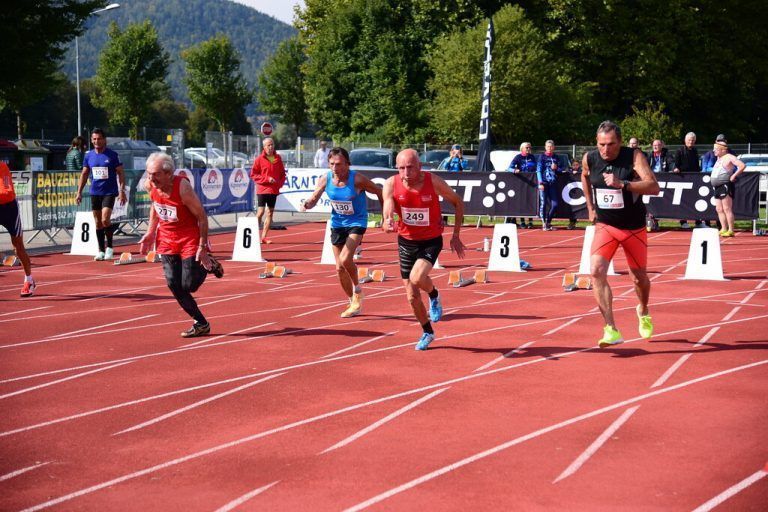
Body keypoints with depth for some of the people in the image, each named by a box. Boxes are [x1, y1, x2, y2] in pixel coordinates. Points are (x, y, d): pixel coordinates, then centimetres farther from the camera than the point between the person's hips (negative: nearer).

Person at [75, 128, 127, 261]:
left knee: (105, 220, -17)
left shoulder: (112, 155, -5)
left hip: (109, 192, -4)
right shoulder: (88, 156, 6)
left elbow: (120, 173, -3)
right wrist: (79, 192, 9)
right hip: (95, 193, 4)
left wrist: (122, 191, -11)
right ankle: (101, 251, 14)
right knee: (98, 223, 7)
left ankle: (109, 247, 2)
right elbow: (84, 174, 14)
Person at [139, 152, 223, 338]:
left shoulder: (182, 187, -28)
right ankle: (200, 324, 15)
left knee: (188, 285, -6)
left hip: (190, 237, -6)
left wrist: (202, 246, -19)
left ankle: (208, 265, 26)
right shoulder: (150, 185, -11)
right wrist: (151, 232, 8)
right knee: (174, 285, 1)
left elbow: (202, 217, -19)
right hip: (166, 239, 6)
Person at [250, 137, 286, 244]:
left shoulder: (278, 158, 7)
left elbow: (282, 173, 15)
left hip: (274, 190, 4)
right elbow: (253, 174, -5)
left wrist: (280, 182, -3)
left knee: (270, 213, 5)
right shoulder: (259, 159, -5)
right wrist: (267, 179, -14)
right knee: (260, 212, -9)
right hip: (262, 190, -4)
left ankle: (264, 237, 11)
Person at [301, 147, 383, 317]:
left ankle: (357, 289, 3)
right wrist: (307, 204, -26)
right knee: (340, 268, 8)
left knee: (345, 259, -26)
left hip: (357, 222, -5)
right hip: (337, 223, 5)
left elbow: (379, 193, -9)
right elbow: (314, 198, -3)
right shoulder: (325, 179, -10)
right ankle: (354, 304, 26)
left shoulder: (358, 179, -21)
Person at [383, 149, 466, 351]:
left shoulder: (434, 182, -19)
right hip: (406, 241, 3)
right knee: (412, 296, 8)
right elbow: (388, 209, -26)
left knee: (417, 278, -29)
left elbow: (457, 202, -4)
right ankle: (427, 332, 32)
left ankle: (434, 295, 5)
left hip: (431, 241, -3)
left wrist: (456, 236, -5)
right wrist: (387, 223, -51)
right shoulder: (391, 184, -16)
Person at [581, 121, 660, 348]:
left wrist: (623, 184, -40)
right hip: (605, 225, 2)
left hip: (634, 228, -1)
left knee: (639, 278, 14)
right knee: (597, 271, -22)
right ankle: (611, 330, -24)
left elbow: (654, 187, -29)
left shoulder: (634, 157, -18)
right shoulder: (590, 159, -7)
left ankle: (643, 312, 48)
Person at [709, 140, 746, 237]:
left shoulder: (729, 157, -10)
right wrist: (712, 178, 20)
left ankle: (731, 230, -10)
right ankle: (724, 229, 11)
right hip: (717, 187, 9)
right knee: (719, 209, 7)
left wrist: (734, 176, -17)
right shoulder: (719, 158, 17)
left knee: (727, 209, -11)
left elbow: (742, 166, -19)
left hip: (725, 186, -9)